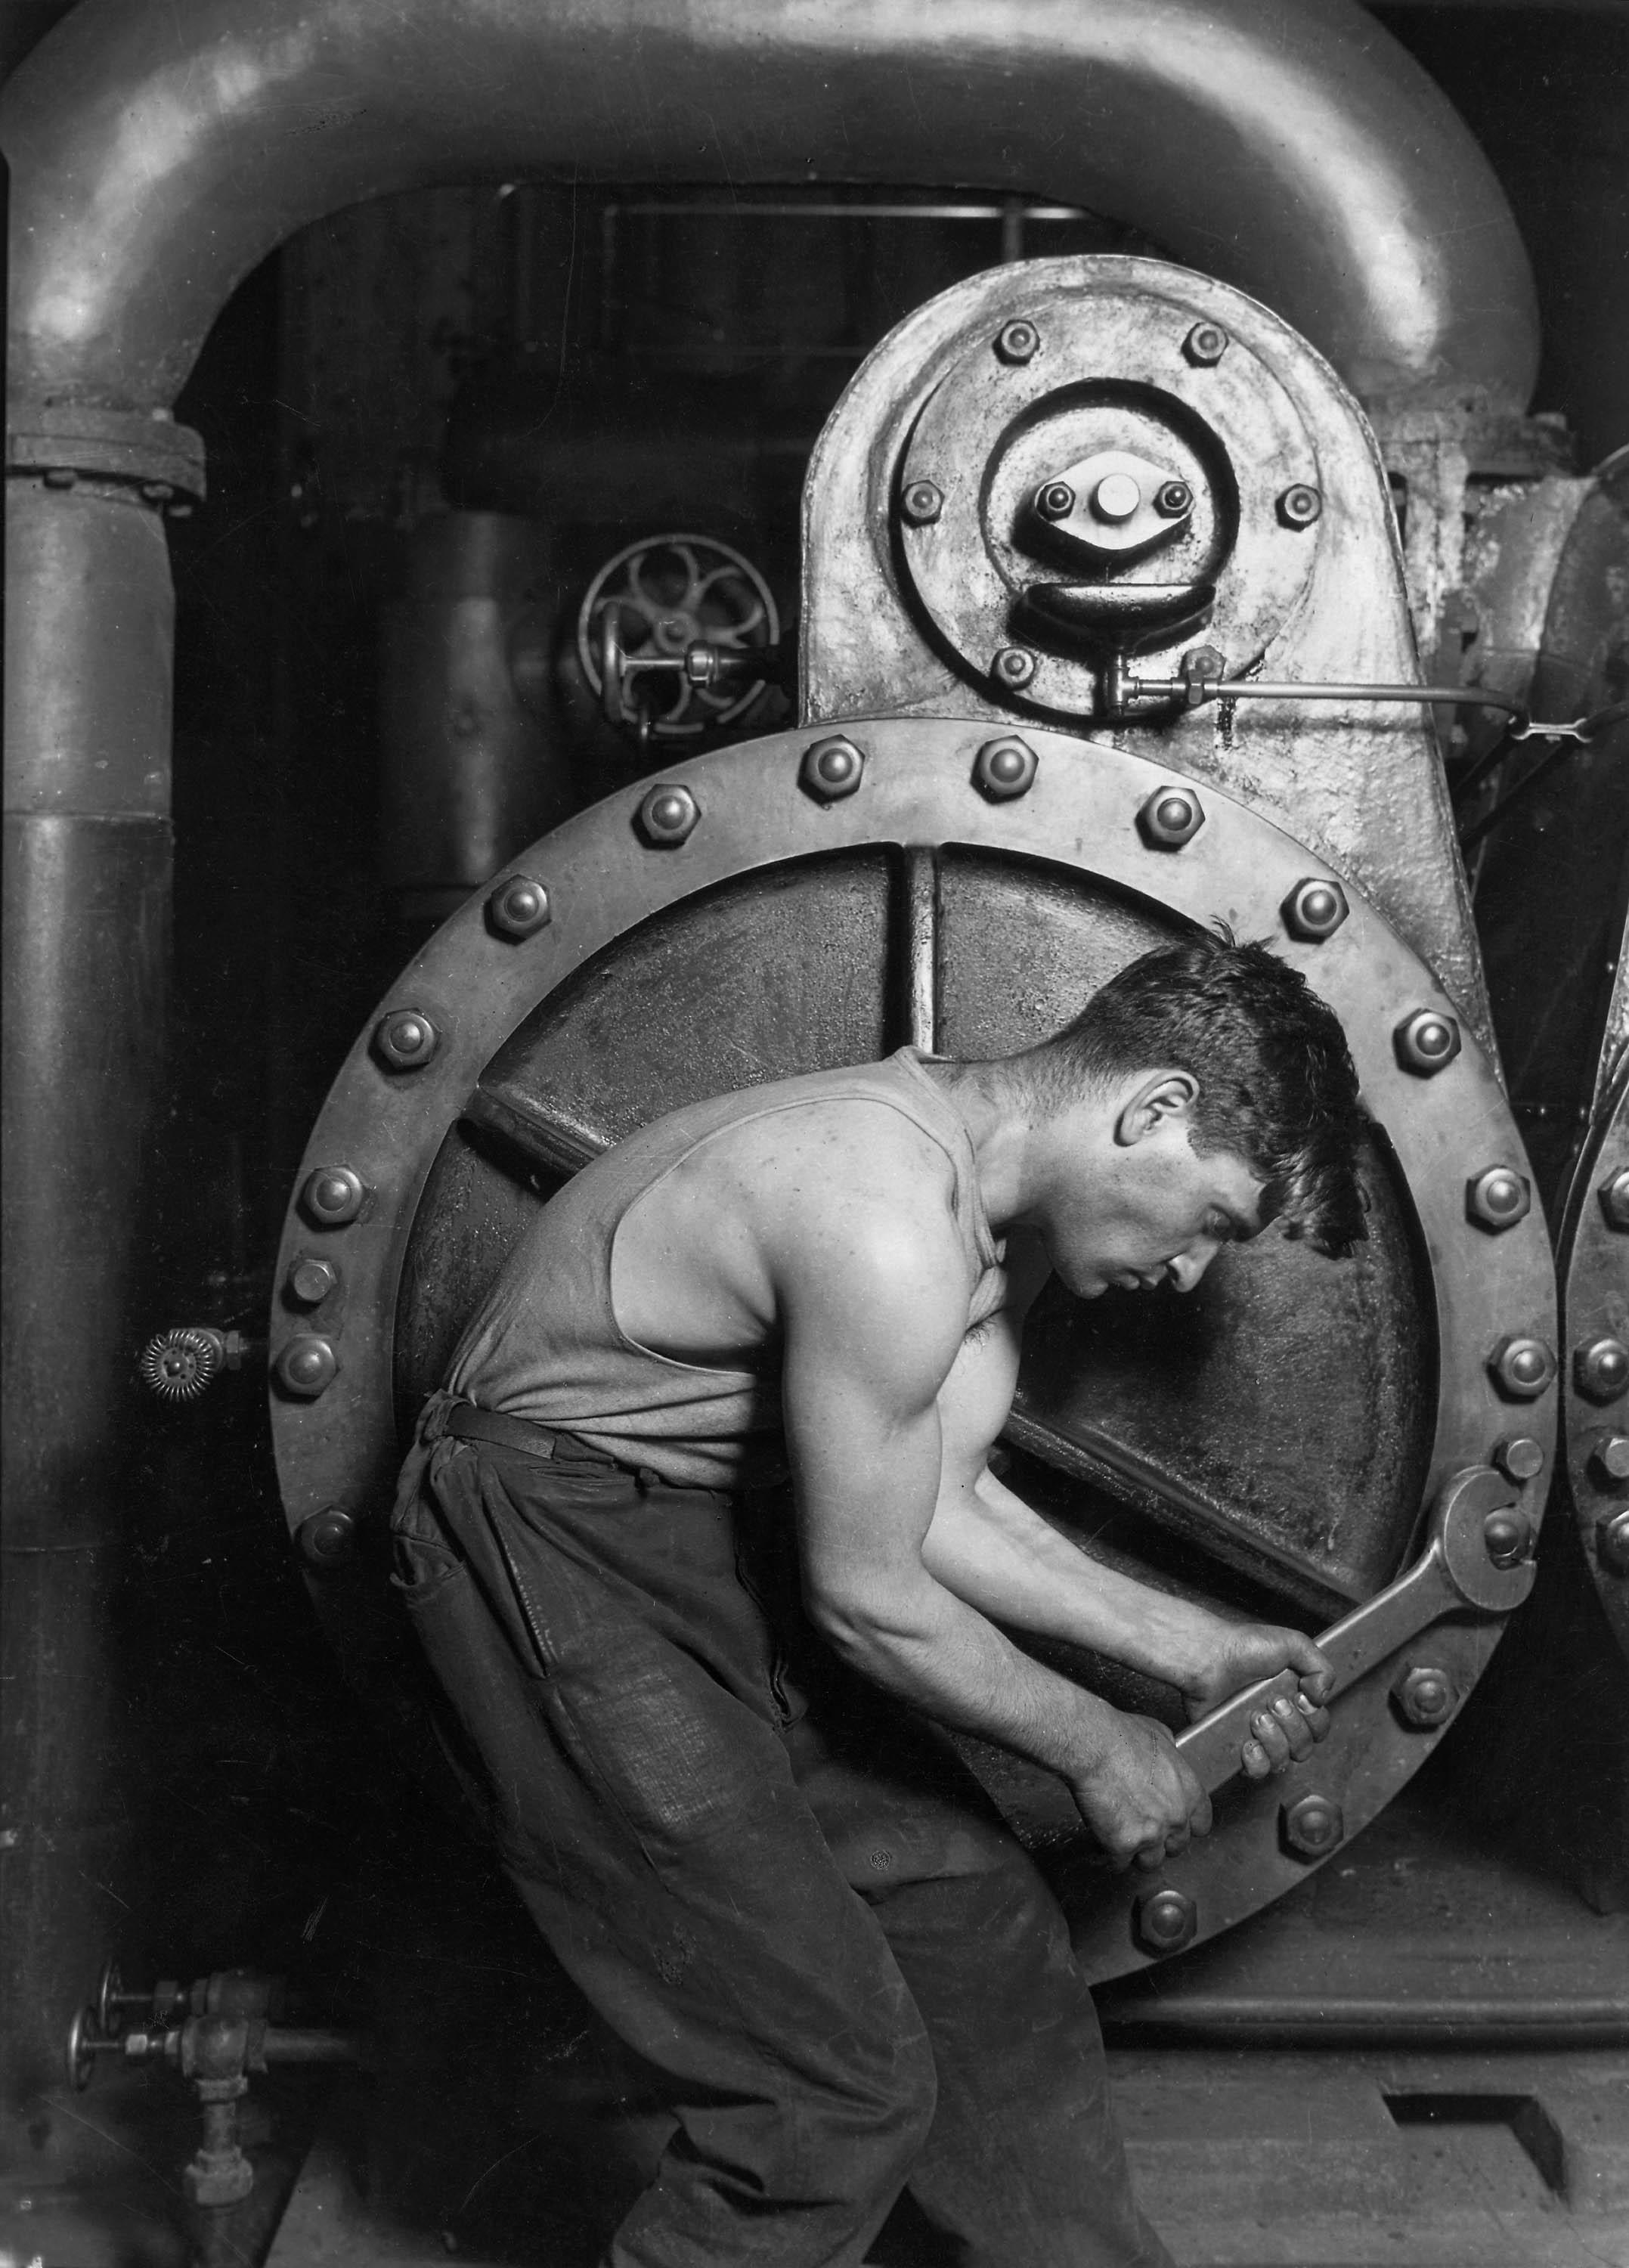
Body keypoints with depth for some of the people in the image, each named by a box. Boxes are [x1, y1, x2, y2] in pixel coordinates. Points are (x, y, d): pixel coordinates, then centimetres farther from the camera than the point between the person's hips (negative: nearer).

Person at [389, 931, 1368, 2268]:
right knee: (839, 2087, -7)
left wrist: (1186, 1646, 4)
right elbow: (869, 1600, -20)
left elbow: (938, 1506, 7)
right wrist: (1095, 1748, -6)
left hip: (729, 1541, 9)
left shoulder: (1007, 1203, 1)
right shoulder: (888, 1229, -29)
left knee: (984, 1939, 12)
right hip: (563, 1565, -9)